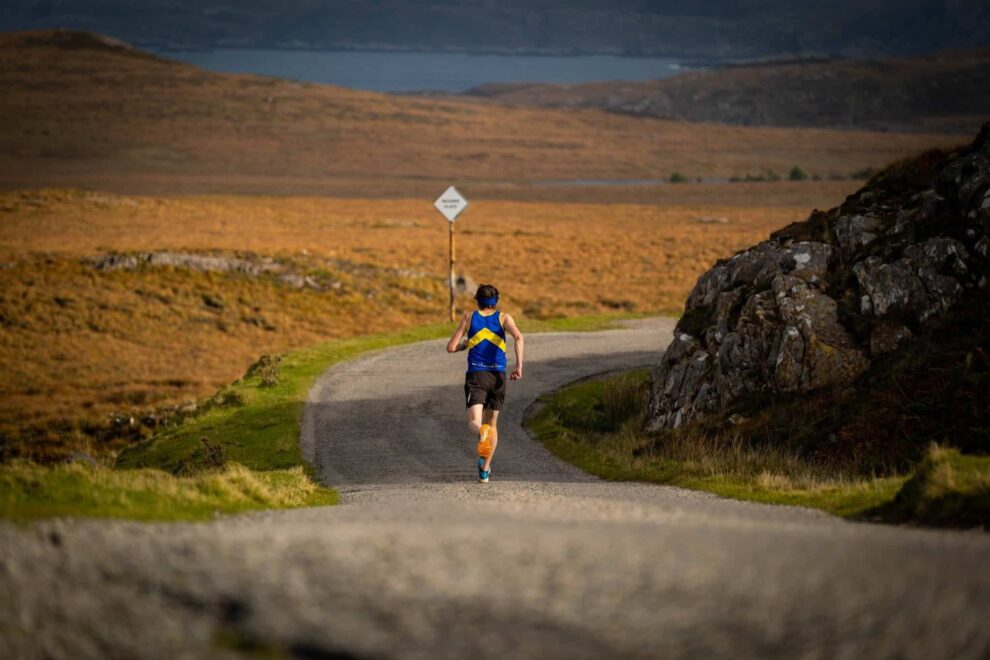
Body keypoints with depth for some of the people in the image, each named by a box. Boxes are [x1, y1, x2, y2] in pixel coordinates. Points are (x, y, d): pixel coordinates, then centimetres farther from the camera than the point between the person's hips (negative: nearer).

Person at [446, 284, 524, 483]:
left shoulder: (469, 317, 11)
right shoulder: (504, 318, 10)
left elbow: (451, 347, 9)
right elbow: (518, 336, -12)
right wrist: (519, 365, -13)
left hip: (476, 375, -2)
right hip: (498, 375, 2)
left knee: (474, 424, -14)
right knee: (492, 424, 19)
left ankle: (482, 435, -52)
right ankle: (485, 470, 17)